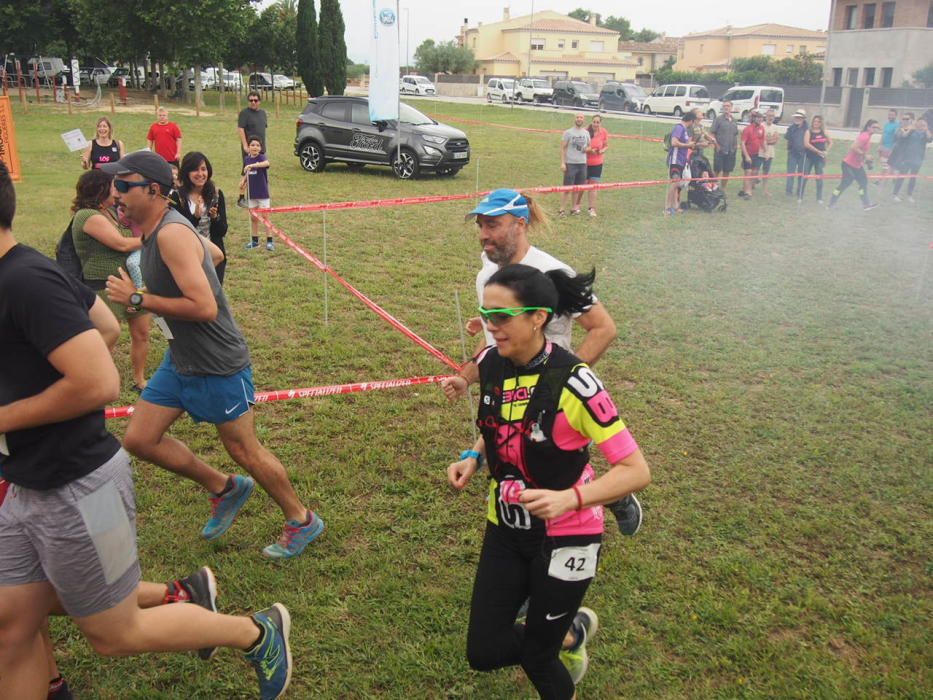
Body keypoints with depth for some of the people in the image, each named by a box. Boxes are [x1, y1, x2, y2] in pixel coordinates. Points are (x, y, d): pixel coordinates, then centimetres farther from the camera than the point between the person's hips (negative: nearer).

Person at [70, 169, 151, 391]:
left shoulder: (111, 211, 12)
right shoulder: (88, 216, -16)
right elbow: (121, 244, -19)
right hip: (105, 287, -9)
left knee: (141, 333, 13)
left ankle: (139, 380, 29)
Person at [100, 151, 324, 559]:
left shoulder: (172, 234, -25)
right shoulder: (157, 231, 4)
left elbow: (204, 307, -33)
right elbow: (211, 251, 22)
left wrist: (137, 299, -25)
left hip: (218, 365, -9)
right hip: (180, 360, 9)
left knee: (245, 452, 4)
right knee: (139, 439, 9)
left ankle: (302, 522, 26)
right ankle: (224, 489, 28)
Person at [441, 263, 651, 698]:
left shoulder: (572, 381, -26)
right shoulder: (489, 364, -7)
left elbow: (636, 470, -24)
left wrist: (570, 498, -38)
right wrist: (472, 462, -3)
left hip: (564, 536, -5)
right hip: (505, 529, 6)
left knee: (535, 658, 9)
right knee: (484, 653, 9)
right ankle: (572, 633, 36)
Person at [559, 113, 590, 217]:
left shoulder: (586, 133, 9)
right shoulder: (568, 132, -4)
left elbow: (589, 146, 23)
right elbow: (563, 148, -5)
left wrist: (587, 149, 2)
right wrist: (562, 163, -12)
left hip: (582, 164, 4)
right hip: (570, 163, -4)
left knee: (577, 187, 8)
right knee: (567, 187, -4)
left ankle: (574, 208, 16)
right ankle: (562, 209, 0)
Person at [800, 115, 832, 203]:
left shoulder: (824, 132, 7)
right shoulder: (809, 132, -4)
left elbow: (830, 142, 16)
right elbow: (806, 144, -17)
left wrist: (826, 151, -2)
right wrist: (818, 151, -18)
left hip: (820, 158, 3)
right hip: (810, 157, -3)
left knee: (820, 178, 5)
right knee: (805, 176, -2)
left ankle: (819, 198, 11)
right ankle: (800, 197, 5)